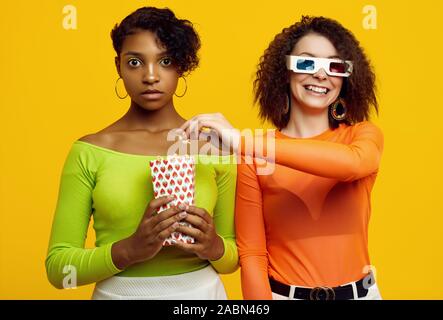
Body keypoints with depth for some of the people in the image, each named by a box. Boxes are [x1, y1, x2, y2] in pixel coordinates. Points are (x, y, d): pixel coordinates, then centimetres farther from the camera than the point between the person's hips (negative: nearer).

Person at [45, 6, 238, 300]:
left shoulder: (213, 146, -4)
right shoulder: (88, 152, -7)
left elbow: (233, 257, 3)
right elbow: (57, 266, -7)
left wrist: (214, 247, -18)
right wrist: (128, 250, -22)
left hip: (202, 292, 1)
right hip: (118, 293, 0)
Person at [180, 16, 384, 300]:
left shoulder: (364, 135, -5)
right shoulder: (255, 157, -8)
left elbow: (353, 163, -29)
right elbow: (251, 253, -7)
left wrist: (241, 142, -35)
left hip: (359, 293, 1)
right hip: (282, 294, -1)